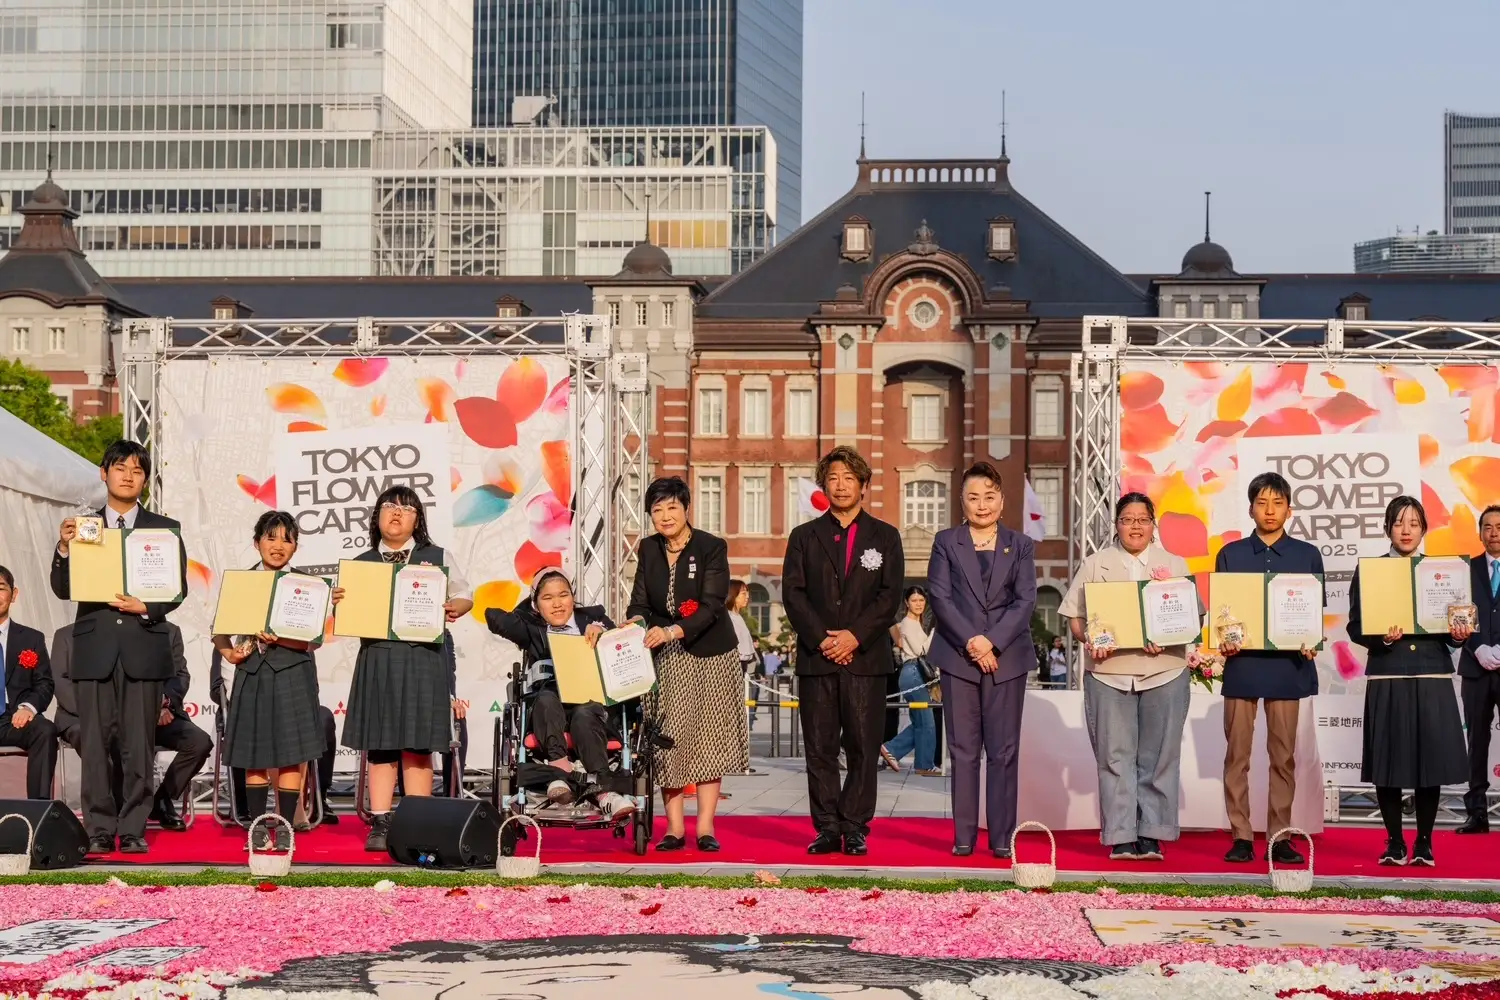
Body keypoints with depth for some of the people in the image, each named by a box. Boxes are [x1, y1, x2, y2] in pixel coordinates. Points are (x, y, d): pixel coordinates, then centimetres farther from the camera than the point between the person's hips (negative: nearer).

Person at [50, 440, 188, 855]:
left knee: (138, 746, -2)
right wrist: (64, 549, -12)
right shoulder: (80, 526, 11)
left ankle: (133, 830, 4)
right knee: (94, 744, -1)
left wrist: (145, 607, -12)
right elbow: (63, 590, 5)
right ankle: (100, 830, 5)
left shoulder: (165, 529, 11)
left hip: (143, 647, 0)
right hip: (94, 648, 1)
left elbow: (179, 588, 6)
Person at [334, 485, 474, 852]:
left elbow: (463, 595, 11)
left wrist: (456, 609, -11)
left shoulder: (438, 558, 8)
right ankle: (380, 825, 7)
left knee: (417, 746, 0)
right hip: (376, 658, 2)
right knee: (379, 746, 2)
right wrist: (338, 602, -8)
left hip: (423, 659, -2)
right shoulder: (361, 563, 12)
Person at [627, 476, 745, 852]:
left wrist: (672, 631, -30)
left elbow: (712, 606, -17)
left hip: (709, 652, -3)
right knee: (668, 739, -3)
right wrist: (637, 621, -20)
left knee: (709, 739, -2)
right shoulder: (649, 549, 6)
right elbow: (640, 600, 3)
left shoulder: (712, 547, -9)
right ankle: (674, 828, 0)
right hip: (666, 656, 3)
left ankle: (705, 827, 1)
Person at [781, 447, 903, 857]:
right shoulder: (804, 537, 12)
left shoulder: (884, 537, 10)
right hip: (816, 658, 1)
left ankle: (855, 829, 3)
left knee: (863, 749, -2)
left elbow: (890, 596, 1)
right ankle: (827, 828, 5)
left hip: (866, 657, -1)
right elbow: (793, 594, 3)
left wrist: (856, 636, -11)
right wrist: (821, 639, -9)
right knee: (820, 750, 0)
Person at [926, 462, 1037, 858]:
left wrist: (993, 642, -12)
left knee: (1004, 751, 0)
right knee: (963, 750, 0)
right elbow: (940, 597, -1)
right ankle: (964, 836, 3)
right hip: (958, 657, 0)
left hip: (1007, 658, 0)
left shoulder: (1020, 546, 11)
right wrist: (970, 643, -12)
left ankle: (1002, 836, 2)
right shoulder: (946, 542, 9)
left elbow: (1026, 601, 1)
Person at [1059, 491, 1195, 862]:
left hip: (1164, 671, 0)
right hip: (1108, 672, 0)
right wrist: (1089, 640, -12)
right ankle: (1120, 838, 0)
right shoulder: (1096, 565, 13)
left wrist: (1167, 640, -12)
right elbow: (1075, 616, 8)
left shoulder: (1175, 566, 14)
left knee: (1158, 757, -1)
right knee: (1115, 757, -2)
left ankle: (1151, 835, 4)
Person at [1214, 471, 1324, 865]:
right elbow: (1218, 609, 7)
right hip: (1241, 663, 0)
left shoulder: (1307, 555, 8)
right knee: (1237, 754, 0)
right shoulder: (1230, 554, 8)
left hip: (1288, 664, 0)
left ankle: (1279, 837, 8)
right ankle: (1241, 837, 5)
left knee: (1283, 755, 3)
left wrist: (1311, 642, -10)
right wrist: (1223, 640, -11)